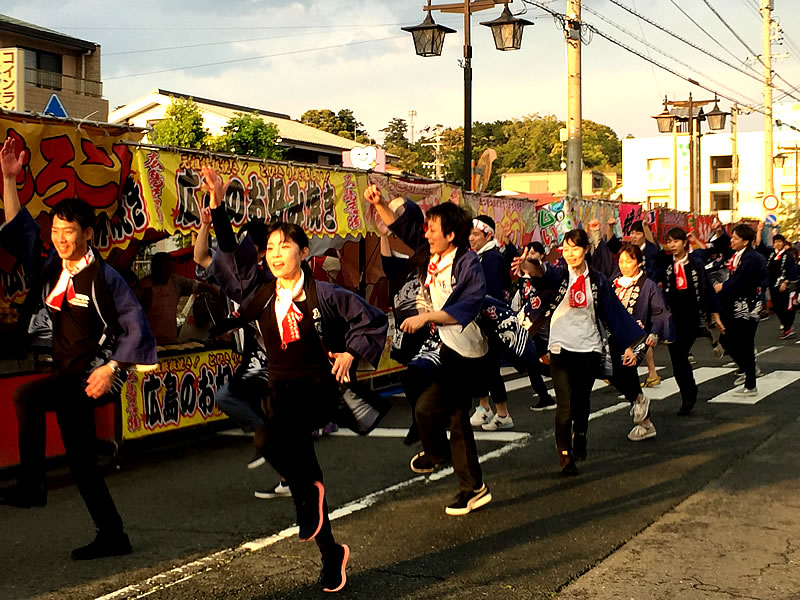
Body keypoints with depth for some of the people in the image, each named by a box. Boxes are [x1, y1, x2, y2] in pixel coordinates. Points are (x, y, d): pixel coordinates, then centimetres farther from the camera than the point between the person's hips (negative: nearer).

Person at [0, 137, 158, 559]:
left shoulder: (103, 277, -13)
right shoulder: (51, 271, 6)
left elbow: (136, 326, -15)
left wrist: (110, 368, -22)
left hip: (96, 374, -8)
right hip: (67, 376, 8)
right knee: (81, 462, 11)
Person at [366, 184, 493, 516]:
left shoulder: (468, 264, -19)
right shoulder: (432, 254, 4)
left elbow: (464, 309, -29)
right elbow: (402, 226, 11)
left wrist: (425, 317, -31)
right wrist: (380, 204, -3)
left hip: (466, 354, -9)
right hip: (448, 347, 9)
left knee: (427, 407, -14)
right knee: (456, 419, 14)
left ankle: (437, 454, 17)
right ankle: (473, 488, 24)